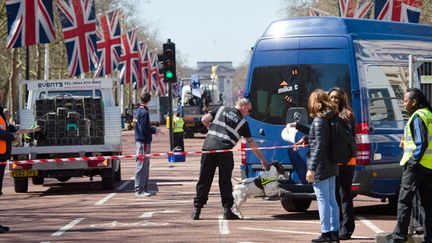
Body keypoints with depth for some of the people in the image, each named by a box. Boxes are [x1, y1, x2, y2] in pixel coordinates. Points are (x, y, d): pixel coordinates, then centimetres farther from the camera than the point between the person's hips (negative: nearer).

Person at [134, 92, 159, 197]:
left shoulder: (138, 111, 14)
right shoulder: (144, 112, -16)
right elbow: (144, 129, -20)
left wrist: (152, 129, 15)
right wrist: (154, 130, -6)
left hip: (139, 140, 10)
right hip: (144, 141, -10)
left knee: (145, 166, 15)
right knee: (142, 166, -8)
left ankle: (144, 189, 20)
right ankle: (139, 190, -7)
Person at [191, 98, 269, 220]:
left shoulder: (221, 109, 17)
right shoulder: (242, 122, 12)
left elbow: (204, 120, 7)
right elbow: (251, 143, 15)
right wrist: (263, 160, 22)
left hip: (208, 147, 2)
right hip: (224, 151, -2)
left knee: (204, 180, 7)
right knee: (225, 181, 8)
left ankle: (197, 209, 6)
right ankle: (227, 209, 4)